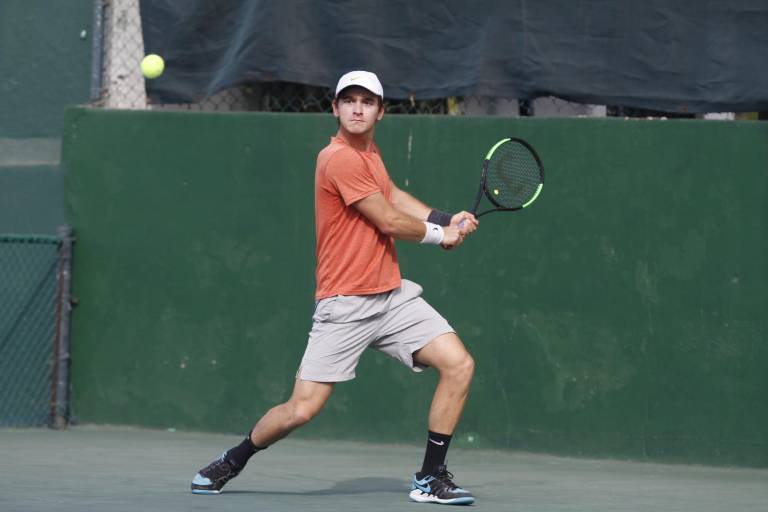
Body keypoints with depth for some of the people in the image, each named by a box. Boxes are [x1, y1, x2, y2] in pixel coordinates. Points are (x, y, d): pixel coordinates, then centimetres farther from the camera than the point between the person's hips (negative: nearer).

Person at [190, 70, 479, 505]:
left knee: (459, 366, -8)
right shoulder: (341, 159, -16)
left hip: (394, 296, 8)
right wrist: (440, 234, 4)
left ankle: (431, 478, 1)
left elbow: (394, 197, 26)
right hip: (346, 305, -8)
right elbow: (390, 222, -13)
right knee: (302, 408, -9)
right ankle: (231, 462, 17)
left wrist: (447, 220, 9)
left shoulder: (369, 152, 12)